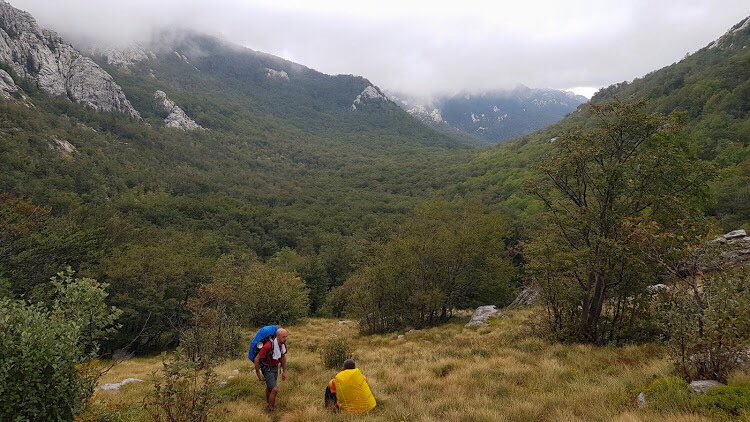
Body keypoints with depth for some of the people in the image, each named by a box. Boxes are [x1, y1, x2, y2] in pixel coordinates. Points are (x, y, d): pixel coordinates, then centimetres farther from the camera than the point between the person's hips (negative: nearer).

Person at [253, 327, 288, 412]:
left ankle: (268, 404, 47)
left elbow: (283, 357, 4)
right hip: (267, 369, -7)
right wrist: (258, 374, -18)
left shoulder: (283, 344, -14)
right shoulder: (269, 346, -38)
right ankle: (271, 411, 12)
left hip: (275, 367, 7)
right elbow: (256, 359, -28)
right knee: (275, 390, -8)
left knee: (270, 387, 24)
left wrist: (284, 371, 9)